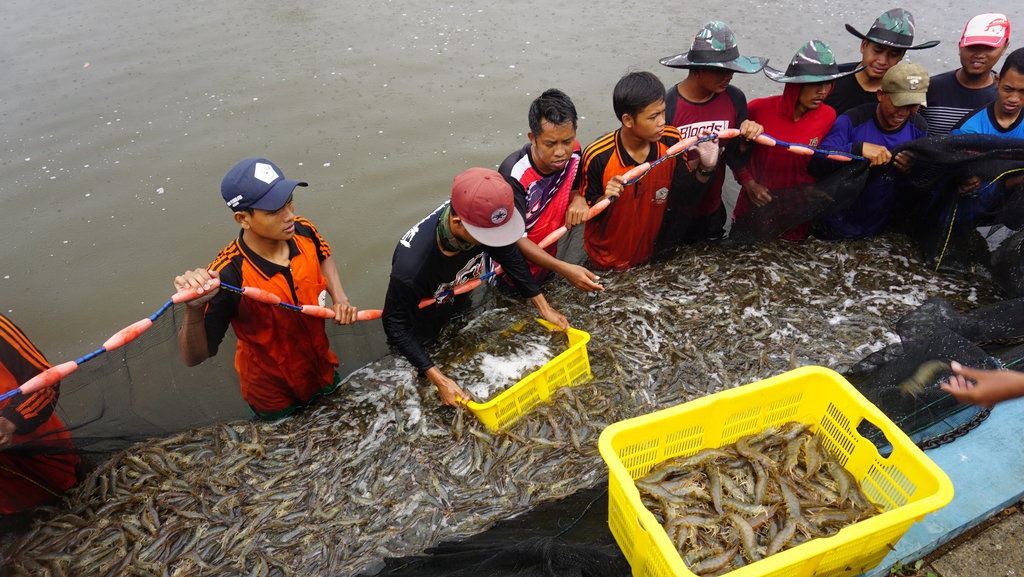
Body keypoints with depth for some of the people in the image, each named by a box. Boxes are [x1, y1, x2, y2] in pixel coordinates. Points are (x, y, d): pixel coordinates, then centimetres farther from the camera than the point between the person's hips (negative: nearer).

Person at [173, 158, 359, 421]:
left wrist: (339, 298, -11)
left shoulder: (303, 231, -20)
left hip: (323, 368, 5)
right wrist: (193, 309, -48)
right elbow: (194, 357, -29)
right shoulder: (227, 276, -35)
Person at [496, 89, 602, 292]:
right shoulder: (514, 174, -39)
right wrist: (564, 269, -46)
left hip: (547, 253, 5)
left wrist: (578, 198, -27)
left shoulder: (572, 152, -23)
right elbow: (516, 237, -35)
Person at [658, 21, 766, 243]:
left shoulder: (734, 98, -8)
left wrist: (746, 139, -23)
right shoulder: (666, 106, -21)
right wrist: (696, 164, -30)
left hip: (712, 212, 4)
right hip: (672, 216, -4)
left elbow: (736, 162, -3)